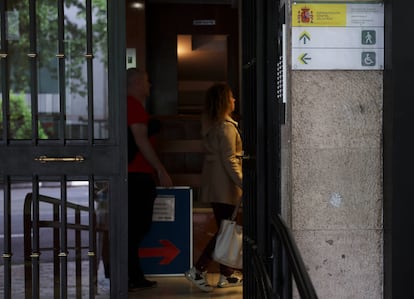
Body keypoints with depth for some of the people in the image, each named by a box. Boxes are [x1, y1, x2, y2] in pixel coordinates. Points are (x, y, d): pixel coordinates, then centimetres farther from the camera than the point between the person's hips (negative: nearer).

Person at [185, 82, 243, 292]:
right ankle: (198, 270, -6)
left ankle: (227, 274, 18)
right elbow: (229, 159, -19)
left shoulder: (210, 125, 13)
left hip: (213, 184, 9)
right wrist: (242, 183, -20)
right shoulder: (226, 127, -14)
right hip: (225, 186, -9)